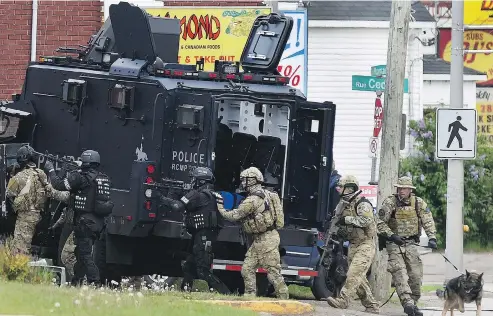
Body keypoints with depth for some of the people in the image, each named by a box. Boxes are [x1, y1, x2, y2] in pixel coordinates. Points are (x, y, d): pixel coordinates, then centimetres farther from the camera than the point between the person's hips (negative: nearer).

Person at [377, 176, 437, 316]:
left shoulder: (418, 203, 2)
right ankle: (407, 302, -29)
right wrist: (392, 236, -19)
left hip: (411, 243, 3)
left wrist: (432, 237, -15)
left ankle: (413, 303, 15)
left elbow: (428, 221, 0)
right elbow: (380, 223, -5)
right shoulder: (390, 202, -5)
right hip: (394, 244, -3)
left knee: (416, 275, 0)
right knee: (399, 273, -19)